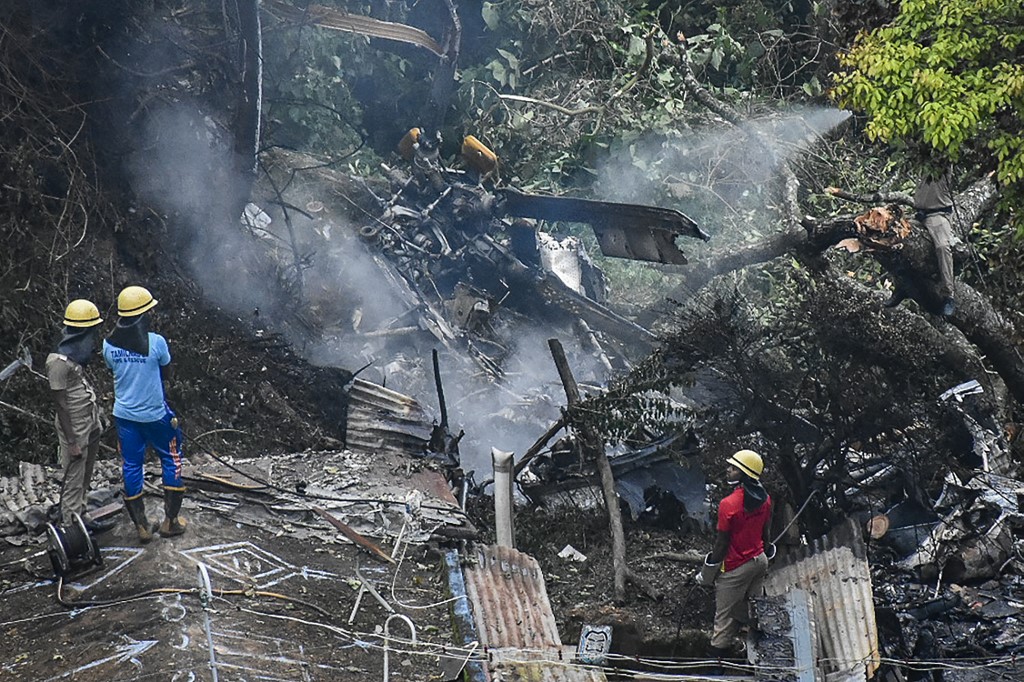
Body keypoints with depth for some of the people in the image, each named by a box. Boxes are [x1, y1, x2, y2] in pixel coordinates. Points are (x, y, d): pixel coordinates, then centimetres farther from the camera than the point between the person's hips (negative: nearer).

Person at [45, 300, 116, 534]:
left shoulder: (77, 355, 5)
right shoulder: (59, 362, -22)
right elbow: (61, 405, -20)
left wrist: (97, 418, 19)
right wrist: (72, 442, -18)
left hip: (90, 425, 9)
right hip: (75, 429, -9)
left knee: (84, 477, 17)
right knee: (74, 480, 0)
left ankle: (80, 517, 28)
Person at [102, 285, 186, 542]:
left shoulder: (109, 344, -8)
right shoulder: (156, 342, -19)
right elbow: (167, 373, -4)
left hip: (124, 414, 3)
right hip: (154, 414, -3)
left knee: (131, 466, 13)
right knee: (172, 460, 16)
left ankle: (141, 526, 19)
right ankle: (170, 521, 20)